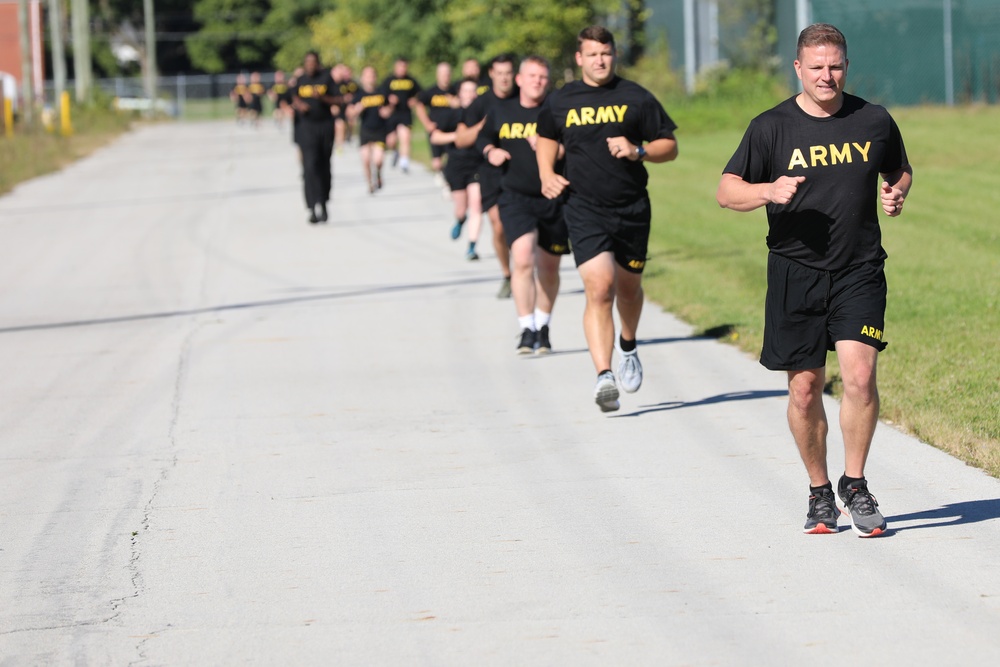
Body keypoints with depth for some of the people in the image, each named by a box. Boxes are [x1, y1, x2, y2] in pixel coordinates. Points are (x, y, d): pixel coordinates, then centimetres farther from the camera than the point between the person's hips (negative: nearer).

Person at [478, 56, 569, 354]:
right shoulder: (501, 111, 4)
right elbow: (483, 136, 22)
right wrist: (490, 151, 1)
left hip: (553, 199, 0)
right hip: (515, 197, 0)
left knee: (548, 267, 11)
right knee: (523, 258, -19)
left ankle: (543, 329, 30)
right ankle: (527, 330, -15)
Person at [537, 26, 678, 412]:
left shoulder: (635, 98, 1)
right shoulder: (561, 102, 4)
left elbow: (669, 147, 5)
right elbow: (546, 138, 24)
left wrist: (638, 151, -14)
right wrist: (547, 175, 8)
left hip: (632, 209, 1)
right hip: (584, 210, -1)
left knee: (628, 288, 15)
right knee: (599, 289, -17)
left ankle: (628, 348, 46)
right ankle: (604, 377, -22)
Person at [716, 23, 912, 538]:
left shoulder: (874, 121, 6)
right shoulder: (771, 127, 0)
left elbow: (901, 171, 23)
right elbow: (726, 191, 0)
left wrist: (896, 195, 0)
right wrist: (768, 190, -19)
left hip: (859, 270, 0)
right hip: (795, 272, 0)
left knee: (859, 375, -15)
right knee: (805, 389, 3)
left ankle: (854, 485, 1)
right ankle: (819, 493, 20)